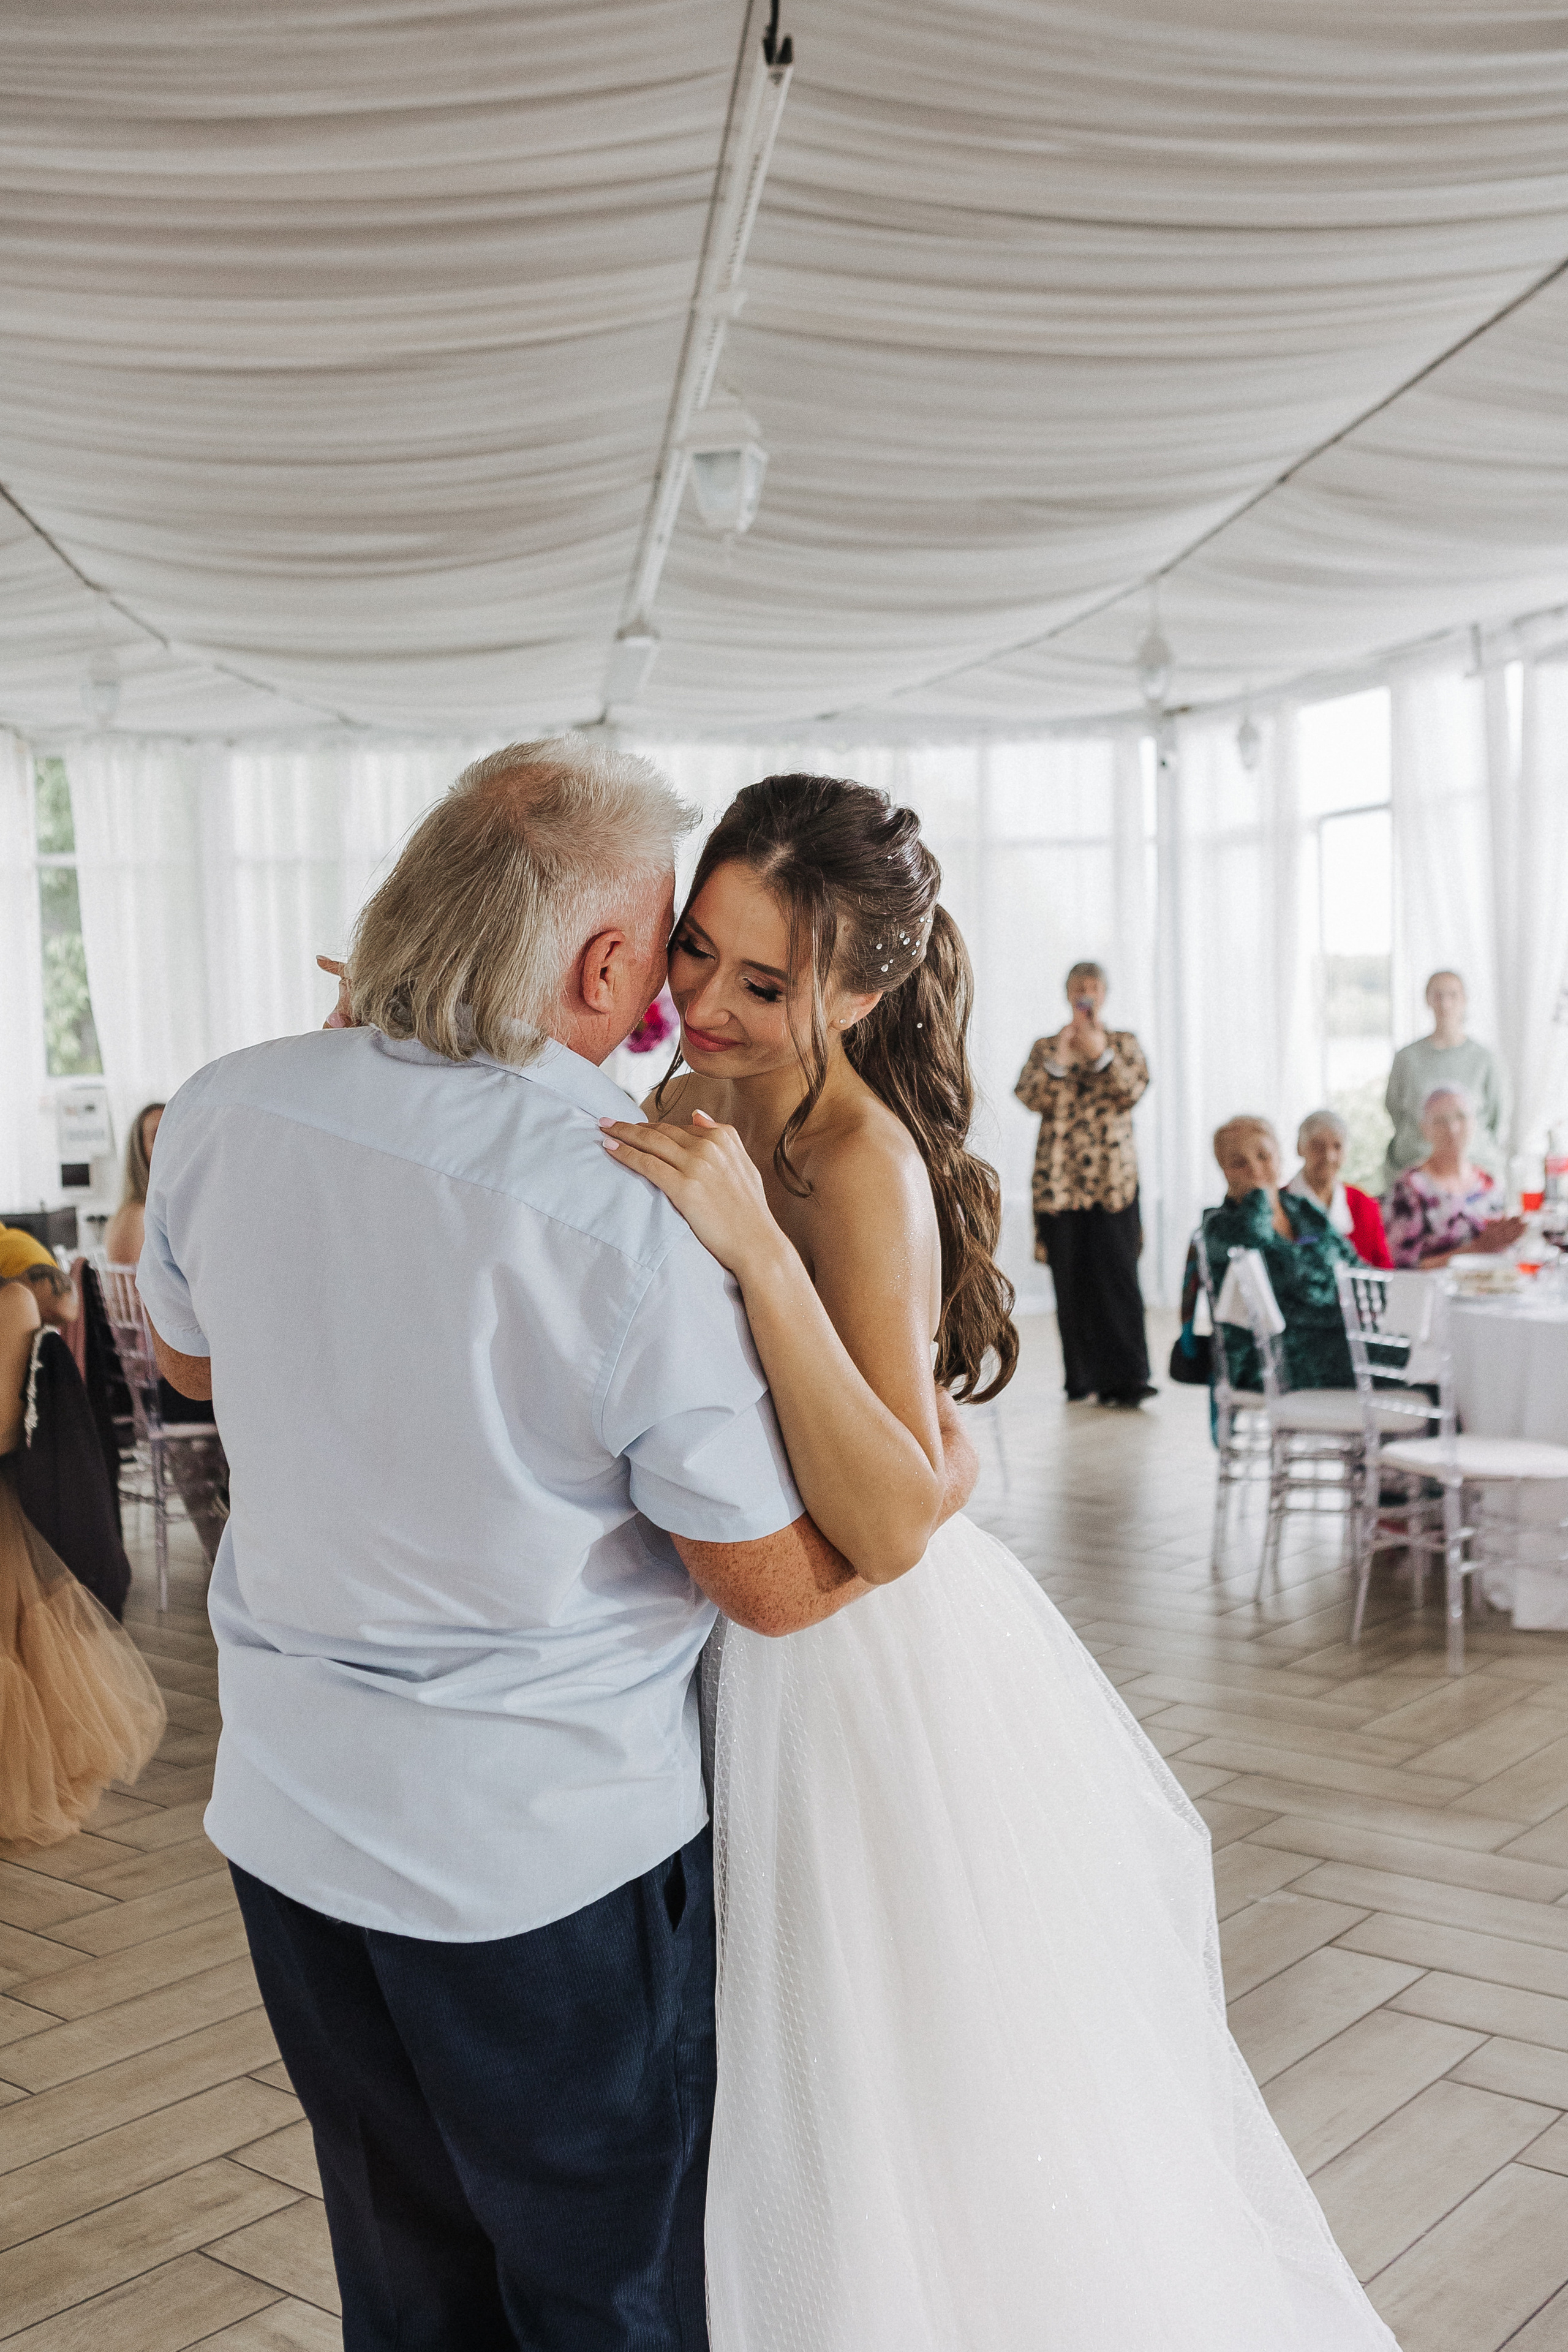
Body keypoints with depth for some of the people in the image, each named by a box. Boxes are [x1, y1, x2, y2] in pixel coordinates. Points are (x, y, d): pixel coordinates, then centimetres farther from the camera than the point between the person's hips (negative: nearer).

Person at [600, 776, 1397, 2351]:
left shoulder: (860, 1161, -26)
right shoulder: (703, 1109, -3)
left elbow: (890, 1526, -34)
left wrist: (757, 1252, -43)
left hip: (874, 1673, -7)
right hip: (754, 1646, 8)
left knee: (905, 2138, 14)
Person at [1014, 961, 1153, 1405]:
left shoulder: (1125, 1043, 12)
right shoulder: (1045, 1047, 14)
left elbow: (1133, 1090, -4)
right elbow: (1029, 1096, -1)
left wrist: (1101, 1053, -15)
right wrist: (1058, 1057, -12)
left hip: (1112, 1178, -1)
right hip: (1059, 1180, 1)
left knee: (1117, 1275, -12)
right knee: (1071, 1280, 1)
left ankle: (1127, 1377, -12)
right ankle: (1082, 1379, 8)